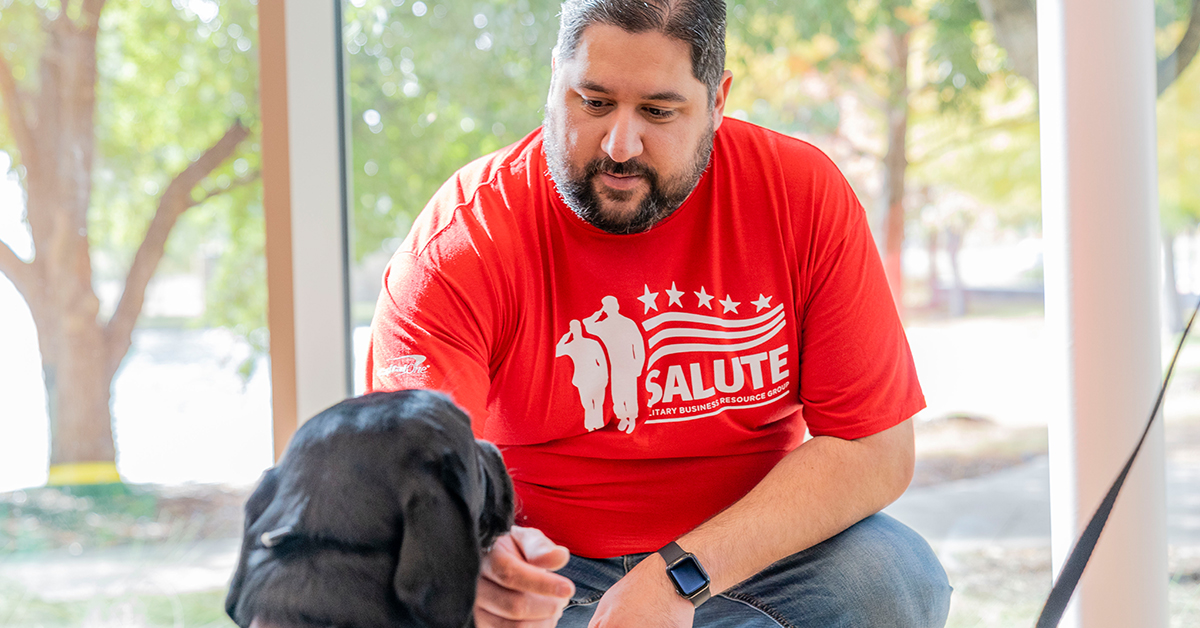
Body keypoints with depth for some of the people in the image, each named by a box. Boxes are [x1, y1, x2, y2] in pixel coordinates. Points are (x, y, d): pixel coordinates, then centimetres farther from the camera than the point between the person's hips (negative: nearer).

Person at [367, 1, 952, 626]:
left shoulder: (803, 194, -11)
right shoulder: (457, 242, -16)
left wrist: (682, 575, -24)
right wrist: (477, 558, -48)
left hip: (753, 548, 1)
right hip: (549, 566, -1)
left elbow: (875, 449, -12)